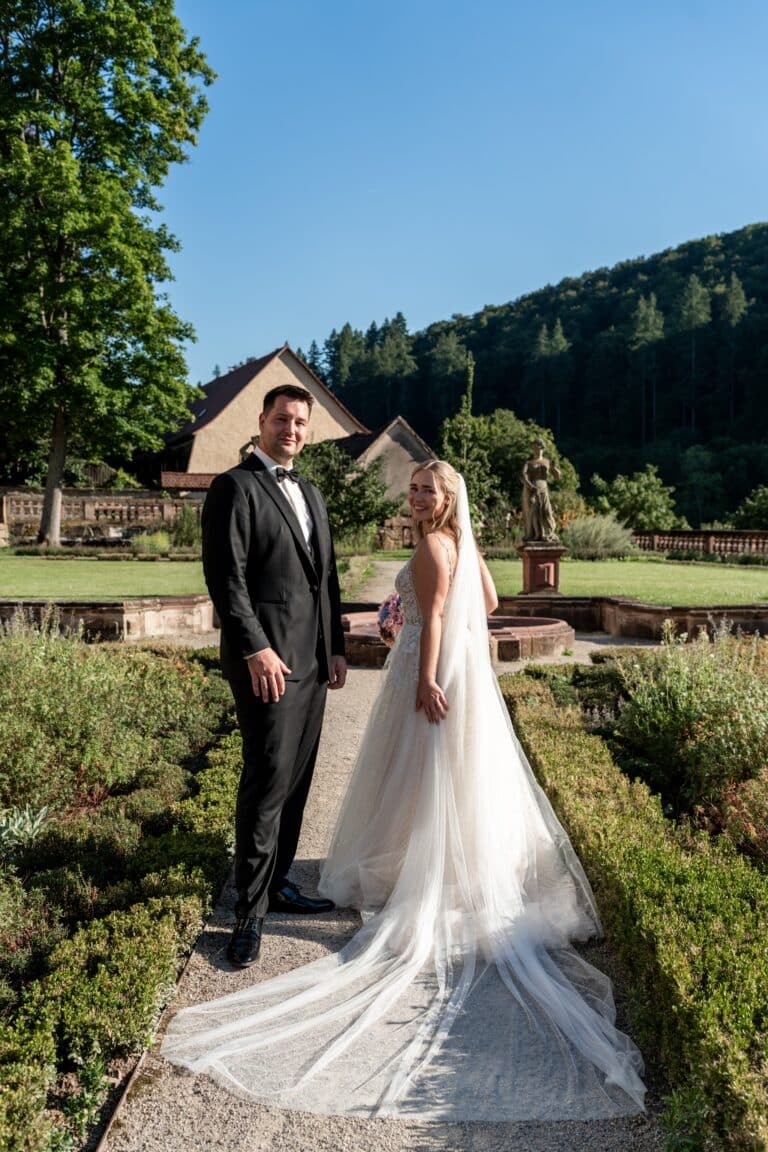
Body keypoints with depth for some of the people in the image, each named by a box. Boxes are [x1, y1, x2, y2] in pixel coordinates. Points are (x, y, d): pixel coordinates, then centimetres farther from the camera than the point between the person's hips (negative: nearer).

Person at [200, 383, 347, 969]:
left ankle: (278, 882, 27)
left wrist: (336, 648, 15)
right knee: (269, 779, -6)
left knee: (296, 779, 12)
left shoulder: (312, 495, 19)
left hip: (312, 661, 8)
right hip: (268, 658, -7)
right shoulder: (235, 488, -5)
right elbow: (225, 576, -14)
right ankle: (251, 910, 7)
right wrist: (256, 648, -20)